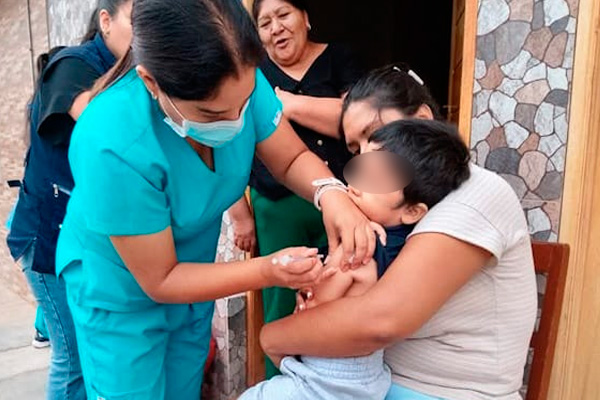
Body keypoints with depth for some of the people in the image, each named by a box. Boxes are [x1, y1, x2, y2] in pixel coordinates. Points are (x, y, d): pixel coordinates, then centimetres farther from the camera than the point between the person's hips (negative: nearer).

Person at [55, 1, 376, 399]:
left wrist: (330, 192, -31)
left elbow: (291, 158, -10)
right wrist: (268, 271, -35)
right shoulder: (114, 146, -37)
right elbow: (160, 280, -26)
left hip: (189, 276, 5)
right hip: (121, 297, -5)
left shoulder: (237, 82, -24)